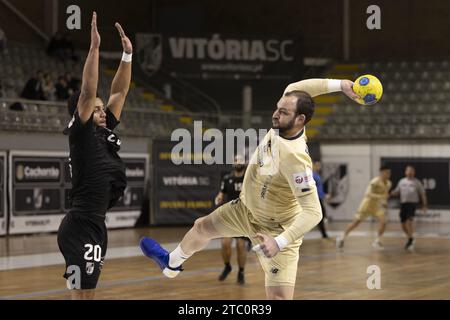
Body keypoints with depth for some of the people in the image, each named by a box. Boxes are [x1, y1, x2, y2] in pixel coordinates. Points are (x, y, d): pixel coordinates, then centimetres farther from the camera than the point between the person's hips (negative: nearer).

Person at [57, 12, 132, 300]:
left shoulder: (105, 131, 13)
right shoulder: (80, 133, -8)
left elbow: (120, 92, 16)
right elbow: (88, 91, -19)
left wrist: (128, 54, 9)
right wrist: (95, 47, -22)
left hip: (96, 225, 9)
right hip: (80, 228, -9)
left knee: (88, 293, 12)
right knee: (81, 295, -8)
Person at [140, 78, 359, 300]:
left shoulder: (295, 158, -39)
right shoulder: (283, 123, -19)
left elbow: (313, 212, -38)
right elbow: (294, 89, 0)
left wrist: (280, 242, -46)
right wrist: (338, 84, -11)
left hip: (276, 229, -9)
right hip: (246, 208, 9)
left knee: (279, 296, -18)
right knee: (201, 228, 28)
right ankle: (172, 264, 61)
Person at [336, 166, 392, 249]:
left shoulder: (388, 184, -1)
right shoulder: (375, 182, -25)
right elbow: (368, 194, -34)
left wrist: (384, 201, -1)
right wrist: (380, 196, -43)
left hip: (376, 205, 6)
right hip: (367, 204, -6)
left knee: (383, 221, -14)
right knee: (356, 222, 0)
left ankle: (377, 241, -1)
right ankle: (342, 238, 14)